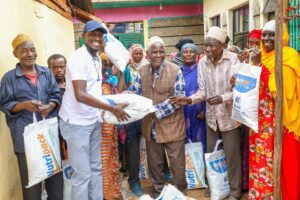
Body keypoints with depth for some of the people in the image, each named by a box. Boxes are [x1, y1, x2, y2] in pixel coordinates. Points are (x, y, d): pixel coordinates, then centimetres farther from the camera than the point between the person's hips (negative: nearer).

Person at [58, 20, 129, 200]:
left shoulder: (97, 58, 10)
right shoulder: (79, 58, -17)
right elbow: (80, 95, -26)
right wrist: (112, 108, -24)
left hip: (94, 121, 8)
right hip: (77, 123, -8)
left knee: (96, 168, 16)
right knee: (82, 173, 1)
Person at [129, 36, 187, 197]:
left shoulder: (175, 70, -10)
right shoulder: (142, 71, 4)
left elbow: (179, 98, -15)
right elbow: (133, 93, 1)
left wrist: (157, 110, -21)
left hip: (172, 125, -4)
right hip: (150, 126, 4)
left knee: (177, 164, 7)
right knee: (154, 164, 18)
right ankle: (158, 192, 37)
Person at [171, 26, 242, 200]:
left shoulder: (233, 60, -14)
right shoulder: (203, 62, -1)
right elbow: (203, 91, 3)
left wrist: (223, 98, -28)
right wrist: (189, 100, -14)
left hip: (229, 117, -4)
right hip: (211, 117, 4)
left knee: (232, 156, 8)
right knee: (211, 155, 15)